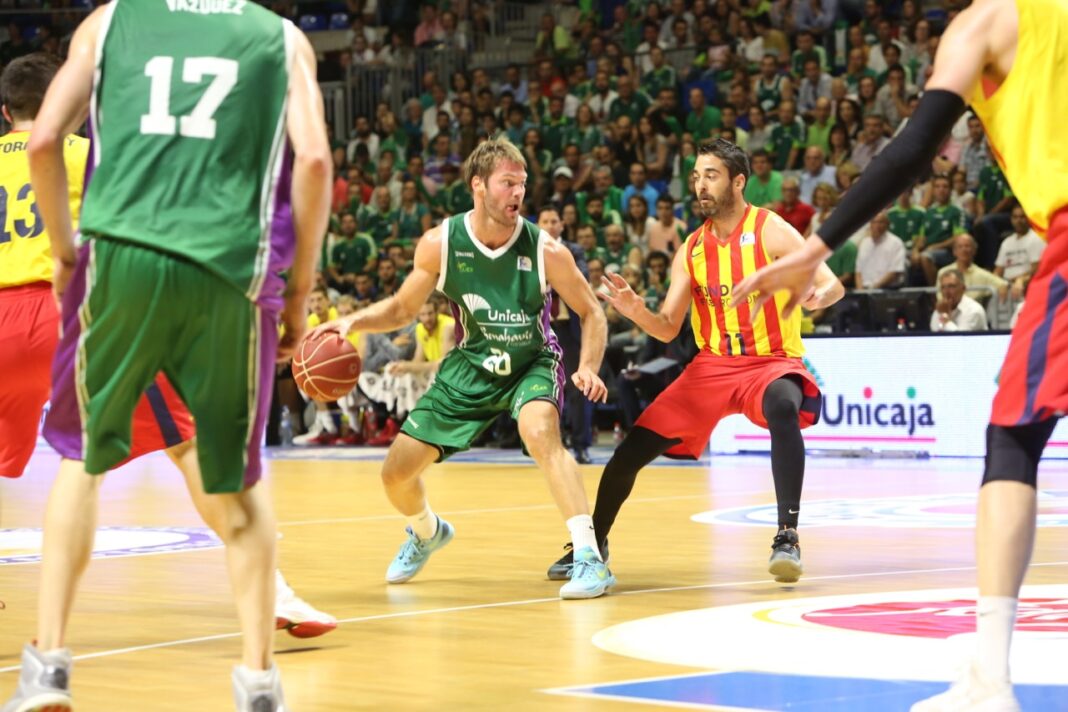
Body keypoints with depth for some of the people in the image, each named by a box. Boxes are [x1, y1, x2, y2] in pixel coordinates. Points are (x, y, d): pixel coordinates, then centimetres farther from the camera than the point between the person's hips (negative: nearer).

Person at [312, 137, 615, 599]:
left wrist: (588, 367, -24)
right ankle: (426, 533, 41)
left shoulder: (546, 251, -21)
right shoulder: (440, 244, -16)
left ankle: (590, 557, -35)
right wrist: (353, 322, -16)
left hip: (532, 364, -3)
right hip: (469, 366, 3)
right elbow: (403, 308, 1)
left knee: (540, 432, -37)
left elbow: (590, 313, -7)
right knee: (396, 472, 4)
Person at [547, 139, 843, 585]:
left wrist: (815, 297, -41)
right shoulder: (691, 250, 6)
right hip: (712, 365, 5)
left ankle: (787, 536, -37)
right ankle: (592, 542, 22)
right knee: (631, 450, -2)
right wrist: (633, 310, -16)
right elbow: (667, 329, 6)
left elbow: (833, 286, -16)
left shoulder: (771, 231, -8)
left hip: (771, 362, -5)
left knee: (783, 407, -41)